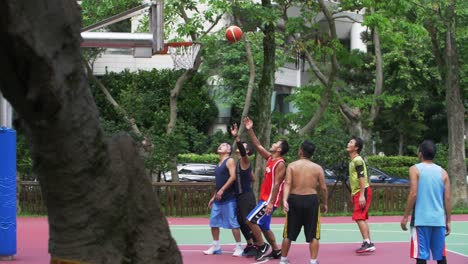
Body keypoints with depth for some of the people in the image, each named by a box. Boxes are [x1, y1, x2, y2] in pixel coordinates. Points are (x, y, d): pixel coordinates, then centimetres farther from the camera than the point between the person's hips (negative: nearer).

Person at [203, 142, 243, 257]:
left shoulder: (230, 161, -6)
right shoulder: (219, 164, 19)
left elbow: (233, 177, -18)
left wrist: (222, 190, -22)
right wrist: (214, 197, 21)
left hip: (229, 198, -9)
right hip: (218, 199, 9)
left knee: (233, 222, -7)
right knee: (214, 222, 8)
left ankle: (239, 247, -1)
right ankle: (215, 246, 17)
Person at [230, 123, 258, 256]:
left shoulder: (245, 160, -10)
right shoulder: (240, 162, 15)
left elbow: (242, 150, -34)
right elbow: (252, 179, 23)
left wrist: (236, 137, -45)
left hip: (247, 196, -10)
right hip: (240, 196, 10)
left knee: (248, 221, -9)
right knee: (241, 221, 13)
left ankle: (256, 246, -5)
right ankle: (250, 245, 20)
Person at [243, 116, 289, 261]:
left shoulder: (280, 164, -15)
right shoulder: (270, 158, 10)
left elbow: (276, 184, -21)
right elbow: (258, 146, 15)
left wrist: (271, 203, -25)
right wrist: (250, 130, 9)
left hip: (270, 199, -9)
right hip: (264, 198, 9)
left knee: (251, 220, -14)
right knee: (263, 227, 13)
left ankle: (262, 247, -3)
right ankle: (276, 251, 20)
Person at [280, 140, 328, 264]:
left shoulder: (292, 166, 1)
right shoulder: (318, 168, 3)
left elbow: (287, 184, -11)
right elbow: (323, 188, 1)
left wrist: (285, 200, -19)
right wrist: (325, 203, 13)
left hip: (295, 199, 1)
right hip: (311, 199, -1)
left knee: (288, 234, 12)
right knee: (313, 235, 5)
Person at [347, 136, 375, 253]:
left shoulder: (357, 160, -14)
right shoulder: (353, 160, 16)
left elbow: (362, 177, -20)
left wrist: (362, 195, -25)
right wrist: (353, 194, 25)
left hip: (362, 192, -10)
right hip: (357, 192, 10)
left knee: (359, 218, -14)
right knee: (362, 219, 12)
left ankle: (367, 243, -16)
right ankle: (368, 243, 16)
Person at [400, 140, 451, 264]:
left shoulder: (415, 169, -2)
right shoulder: (443, 172, 9)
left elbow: (413, 194, -10)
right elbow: (447, 199, 6)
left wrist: (405, 216, -4)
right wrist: (448, 221, 12)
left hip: (421, 219, -4)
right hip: (439, 220, 4)